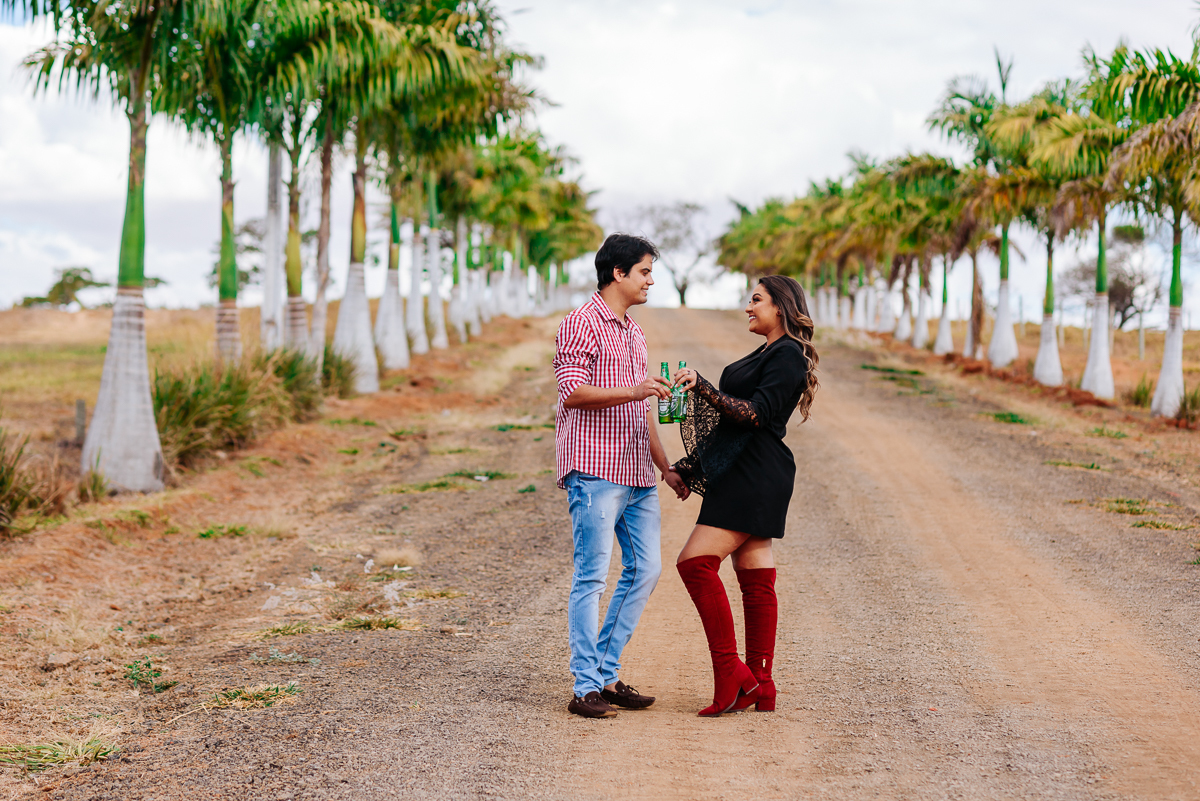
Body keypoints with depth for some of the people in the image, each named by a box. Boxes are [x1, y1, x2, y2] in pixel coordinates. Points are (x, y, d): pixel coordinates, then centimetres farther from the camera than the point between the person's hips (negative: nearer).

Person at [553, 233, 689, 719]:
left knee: (646, 569, 6)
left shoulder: (634, 333, 22)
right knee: (592, 576, -6)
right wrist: (632, 390, -25)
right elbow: (572, 392, -17)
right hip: (595, 470, -9)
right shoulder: (583, 323, -6)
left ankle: (605, 674, 14)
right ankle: (586, 688, -2)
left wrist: (666, 468, 23)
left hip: (637, 475, 9)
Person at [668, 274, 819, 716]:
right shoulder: (768, 353, 22)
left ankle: (731, 673, -11)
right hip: (744, 476, 10)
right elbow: (737, 420, 25)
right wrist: (692, 465, 24)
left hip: (755, 476, -10)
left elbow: (757, 414, -21)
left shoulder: (788, 356, -9)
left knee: (696, 562, -15)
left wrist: (703, 389, -29)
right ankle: (759, 688, 9)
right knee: (755, 576, 7)